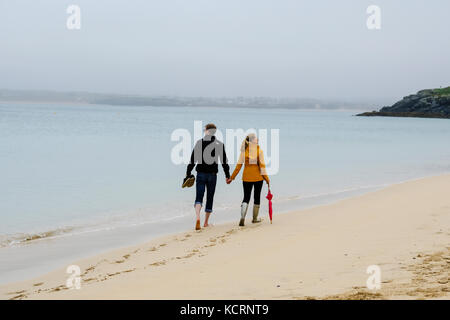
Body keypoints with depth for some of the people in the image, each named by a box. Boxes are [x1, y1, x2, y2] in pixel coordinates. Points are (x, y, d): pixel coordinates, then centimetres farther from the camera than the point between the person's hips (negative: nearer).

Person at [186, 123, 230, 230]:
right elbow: (224, 161, 3)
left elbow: (193, 159, -3)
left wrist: (188, 173, 2)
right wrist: (227, 175, 11)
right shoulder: (219, 144, 0)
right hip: (212, 175, 1)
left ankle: (197, 218, -27)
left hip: (201, 174, -1)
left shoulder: (199, 143, -2)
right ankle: (206, 222, 16)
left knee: (199, 197, -2)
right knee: (210, 198, 10)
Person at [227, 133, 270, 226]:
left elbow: (239, 165, -2)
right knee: (257, 197, 14)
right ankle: (255, 218, 22)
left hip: (246, 177, 2)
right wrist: (266, 178, -5)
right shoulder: (259, 150, -7)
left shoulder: (244, 151, -2)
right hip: (258, 177, -2)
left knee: (246, 198, 6)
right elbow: (262, 165, -10)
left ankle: (242, 217, -15)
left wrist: (232, 177, 3)